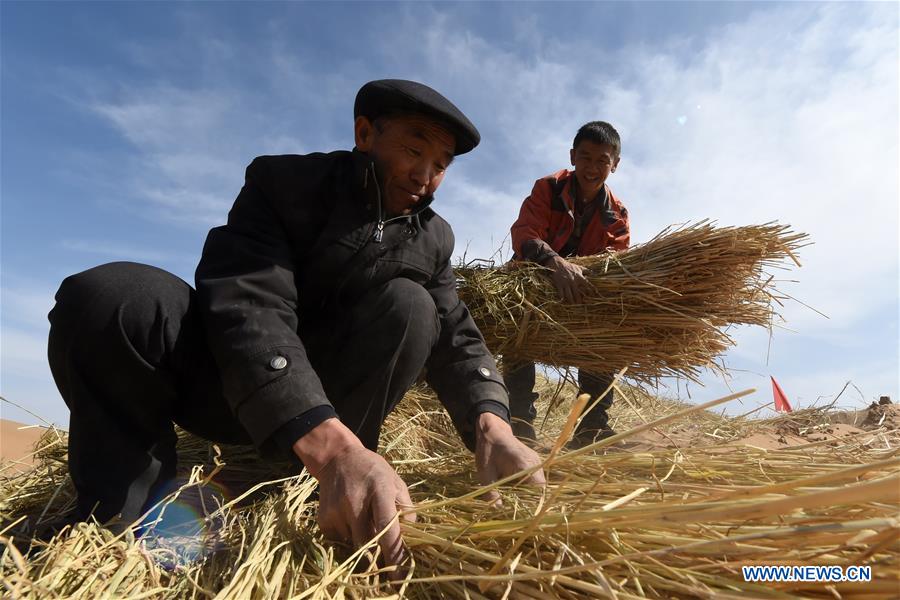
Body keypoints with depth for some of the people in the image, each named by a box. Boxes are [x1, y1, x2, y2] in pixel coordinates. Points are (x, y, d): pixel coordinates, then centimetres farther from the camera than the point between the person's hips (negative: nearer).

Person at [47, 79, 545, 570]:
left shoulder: (434, 239, 2)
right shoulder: (283, 182, -12)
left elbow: (456, 340, -7)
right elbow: (249, 307, -28)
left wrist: (491, 428, -29)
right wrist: (335, 448, -45)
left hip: (325, 397, 3)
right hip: (225, 380, -2)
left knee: (409, 305, -23)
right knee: (104, 295, -27)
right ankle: (115, 515, -10)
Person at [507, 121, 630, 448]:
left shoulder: (617, 215, -1)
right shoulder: (548, 188, -12)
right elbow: (523, 232, -29)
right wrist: (557, 262, -50)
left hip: (582, 295, 4)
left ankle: (592, 428, -3)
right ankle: (519, 419, -28)